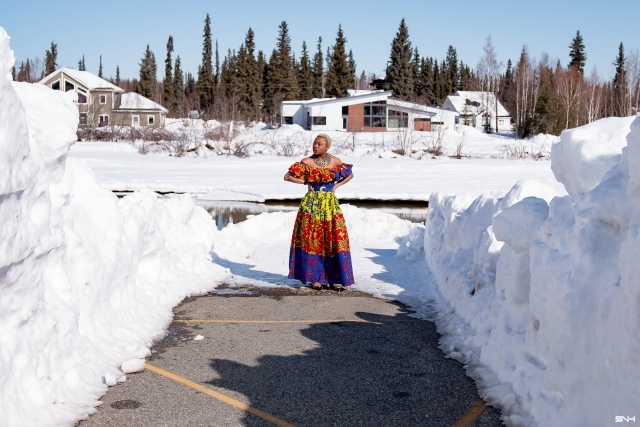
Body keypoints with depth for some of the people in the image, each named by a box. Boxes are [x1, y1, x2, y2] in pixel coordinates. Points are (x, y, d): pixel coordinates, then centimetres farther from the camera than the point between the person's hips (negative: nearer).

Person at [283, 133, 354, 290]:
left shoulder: (335, 162, 3)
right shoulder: (307, 162, -3)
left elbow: (350, 175, 18)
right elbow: (287, 176, 0)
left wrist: (337, 185, 5)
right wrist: (306, 182, -3)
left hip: (330, 204, 2)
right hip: (312, 204, -2)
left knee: (333, 240, -2)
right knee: (312, 240, -2)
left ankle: (334, 277, 6)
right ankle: (314, 278, 6)